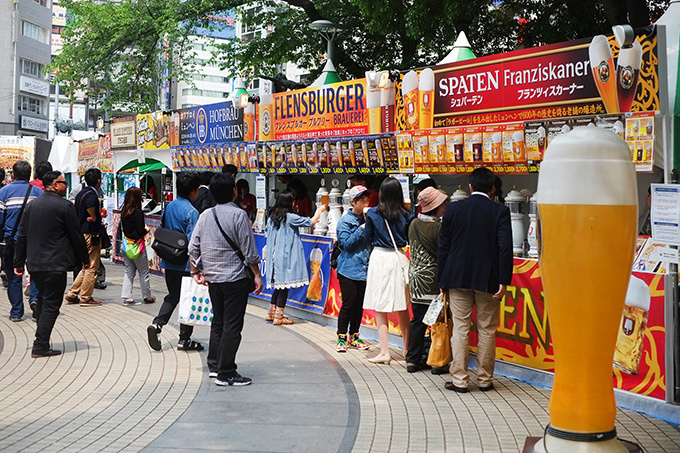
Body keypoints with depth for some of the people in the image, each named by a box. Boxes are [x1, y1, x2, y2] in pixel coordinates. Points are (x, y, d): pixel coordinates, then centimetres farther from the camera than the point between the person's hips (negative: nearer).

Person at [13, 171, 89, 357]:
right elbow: (76, 235, -7)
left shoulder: (32, 205, 9)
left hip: (34, 263, 7)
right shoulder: (64, 206, -11)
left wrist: (19, 262, 15)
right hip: (55, 263, -7)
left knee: (43, 299, 20)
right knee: (51, 304, -2)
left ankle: (41, 340, 23)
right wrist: (85, 259, 5)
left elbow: (22, 235, 10)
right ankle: (40, 347, -4)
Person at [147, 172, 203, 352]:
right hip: (185, 264, -7)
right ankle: (184, 340, 11)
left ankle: (157, 323, -3)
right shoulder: (191, 212, -17)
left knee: (172, 296, 19)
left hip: (169, 263, 7)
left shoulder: (169, 207, 6)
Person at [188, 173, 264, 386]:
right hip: (235, 278, -7)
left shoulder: (205, 215, 6)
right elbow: (249, 250, -12)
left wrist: (195, 271, 20)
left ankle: (214, 366, 27)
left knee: (218, 321, 19)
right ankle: (226, 374, -2)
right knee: (232, 325, -2)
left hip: (213, 278, 7)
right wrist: (257, 275, -5)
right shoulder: (238, 215, -12)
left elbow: (193, 247, 8)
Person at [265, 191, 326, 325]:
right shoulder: (290, 218, -12)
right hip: (286, 257, -7)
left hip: (274, 256, 7)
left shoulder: (271, 218, 7)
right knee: (284, 285, 0)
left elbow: (267, 234, 16)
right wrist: (320, 210, 8)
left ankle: (271, 313, 23)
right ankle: (278, 317, 4)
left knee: (279, 285, 17)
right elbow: (312, 222, -7)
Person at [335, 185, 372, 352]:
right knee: (348, 304, -6)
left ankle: (354, 336, 20)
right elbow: (346, 243, -13)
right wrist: (362, 228, -17)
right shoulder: (345, 221, -4)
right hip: (348, 268, -5)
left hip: (363, 268, 5)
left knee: (359, 304, 9)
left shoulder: (367, 219, 12)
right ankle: (341, 337, 4)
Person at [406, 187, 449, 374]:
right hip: (433, 280, -6)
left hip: (416, 279, 7)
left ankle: (413, 360, 17)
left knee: (418, 320, 13)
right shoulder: (438, 227, -16)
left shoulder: (413, 224, 4)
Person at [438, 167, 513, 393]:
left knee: (460, 329, 5)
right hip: (487, 280, -1)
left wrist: (442, 279, 9)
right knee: (487, 331, 8)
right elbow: (505, 247, -11)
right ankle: (485, 380, 16)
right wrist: (503, 281, -9)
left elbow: (443, 246, 3)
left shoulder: (453, 209, 1)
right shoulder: (500, 212, -4)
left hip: (458, 278, 1)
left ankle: (459, 380, 8)